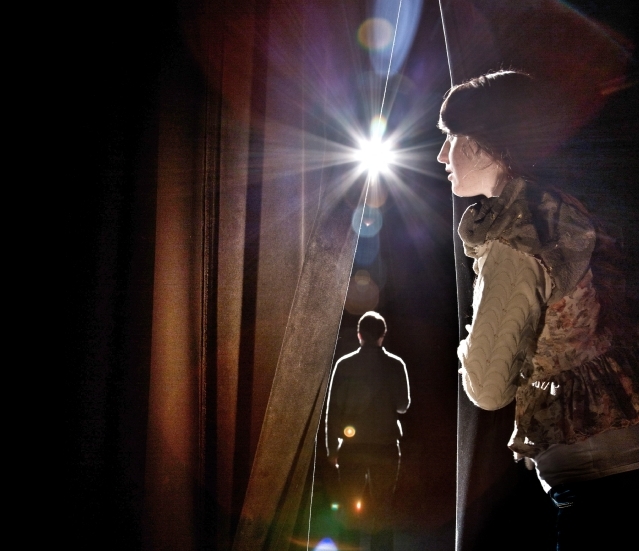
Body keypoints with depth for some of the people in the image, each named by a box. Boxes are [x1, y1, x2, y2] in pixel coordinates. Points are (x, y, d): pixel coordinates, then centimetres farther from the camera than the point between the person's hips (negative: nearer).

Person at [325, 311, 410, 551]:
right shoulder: (395, 365, -3)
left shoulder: (344, 364, -2)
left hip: (352, 446, 0)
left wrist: (332, 447, 3)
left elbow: (333, 408, -3)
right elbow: (403, 405, 1)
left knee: (350, 511, 9)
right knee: (382, 512, 7)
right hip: (385, 446, 0)